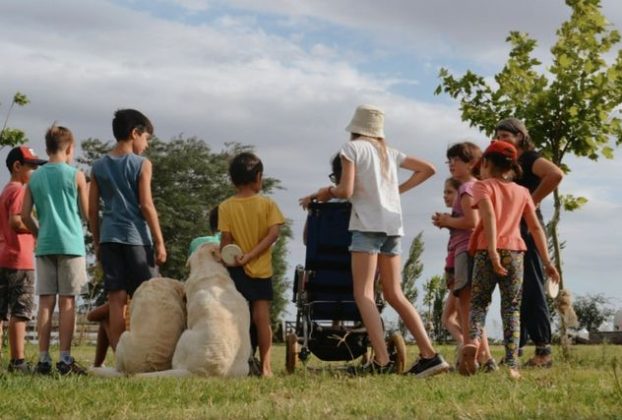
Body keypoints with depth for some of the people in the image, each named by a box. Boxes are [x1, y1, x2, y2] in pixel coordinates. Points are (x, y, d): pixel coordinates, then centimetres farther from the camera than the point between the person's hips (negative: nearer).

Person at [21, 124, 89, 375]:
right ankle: (65, 359, -5)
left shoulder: (35, 178, 9)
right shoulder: (76, 175, -2)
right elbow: (86, 213, 1)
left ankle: (44, 359, 2)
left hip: (45, 246, 3)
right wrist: (86, 193, 18)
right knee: (67, 302, -2)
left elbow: (25, 216, 5)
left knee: (45, 302, 4)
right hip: (71, 244, -3)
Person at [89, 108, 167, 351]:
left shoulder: (99, 166, 10)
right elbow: (146, 205, -9)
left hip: (109, 238, 4)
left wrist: (97, 243, 17)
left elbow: (92, 209, 9)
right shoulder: (141, 164, -4)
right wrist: (159, 242, -5)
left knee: (116, 299, 2)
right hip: (135, 237, -4)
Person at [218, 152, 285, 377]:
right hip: (261, 269, 0)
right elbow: (273, 233, -12)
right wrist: (251, 255, -13)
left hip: (236, 269, 0)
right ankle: (265, 365, -2)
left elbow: (225, 239, -7)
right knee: (262, 316, 0)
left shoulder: (225, 207, -4)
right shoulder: (267, 204, -3)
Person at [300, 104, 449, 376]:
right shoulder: (389, 152, 19)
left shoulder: (352, 148, 1)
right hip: (393, 224, 7)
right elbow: (427, 169, 24)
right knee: (394, 294, 10)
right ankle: (429, 355, 1)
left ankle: (381, 361, -21)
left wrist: (326, 192, 11)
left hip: (367, 224, -6)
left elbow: (346, 191, -8)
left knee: (363, 293, -8)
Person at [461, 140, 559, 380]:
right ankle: (512, 365, -6)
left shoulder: (483, 186, 5)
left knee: (478, 302, 10)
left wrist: (492, 251, -22)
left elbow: (489, 216, -13)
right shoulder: (522, 192, 17)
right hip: (514, 252, 2)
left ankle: (473, 339, -19)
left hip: (486, 252, -2)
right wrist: (547, 262, 13)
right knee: (511, 308, 5)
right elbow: (536, 228, 12)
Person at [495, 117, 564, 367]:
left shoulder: (529, 158, -6)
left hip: (526, 228, -9)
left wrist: (533, 201, -18)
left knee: (531, 288, -9)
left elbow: (556, 174, -24)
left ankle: (543, 349, -8)